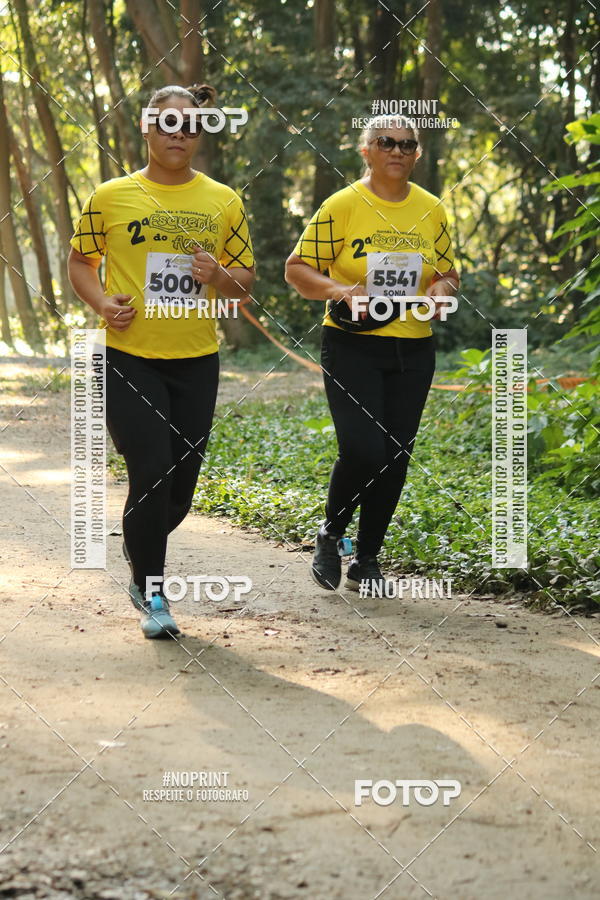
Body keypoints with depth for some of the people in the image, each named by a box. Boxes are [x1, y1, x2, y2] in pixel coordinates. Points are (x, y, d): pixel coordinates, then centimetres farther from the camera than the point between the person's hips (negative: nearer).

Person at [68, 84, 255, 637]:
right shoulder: (111, 197, 0)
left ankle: (141, 548, 39)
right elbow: (80, 262, 10)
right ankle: (151, 592, 4)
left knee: (181, 483, 8)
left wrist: (220, 275, -11)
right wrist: (101, 303, -10)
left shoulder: (224, 202, 6)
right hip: (129, 359, -3)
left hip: (196, 361, 3)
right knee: (151, 471, -12)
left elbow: (246, 279, 12)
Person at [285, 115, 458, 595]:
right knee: (362, 451, -17)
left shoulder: (431, 210, 7)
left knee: (395, 458, 5)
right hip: (353, 346, -4)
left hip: (412, 351, 4)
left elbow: (448, 271, 18)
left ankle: (367, 559, 20)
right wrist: (338, 291, -21)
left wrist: (442, 286, -5)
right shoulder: (342, 206, -5)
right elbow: (297, 268, -3)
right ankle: (331, 534, 11)